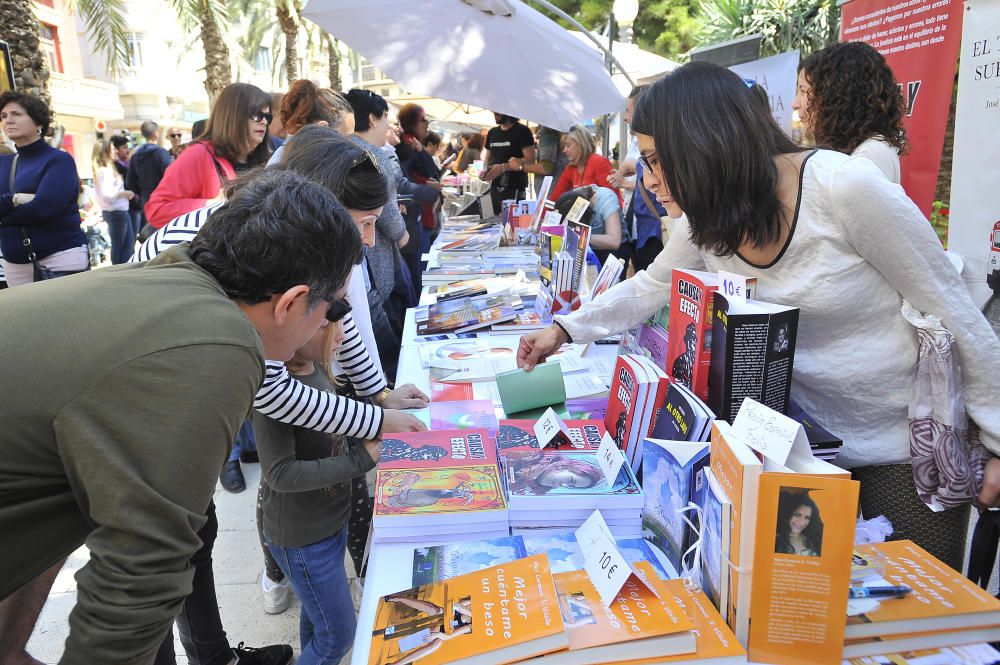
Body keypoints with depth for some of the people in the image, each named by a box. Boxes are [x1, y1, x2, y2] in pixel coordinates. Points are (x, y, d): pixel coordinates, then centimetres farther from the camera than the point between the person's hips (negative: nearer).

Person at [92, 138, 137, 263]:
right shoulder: (106, 171, -19)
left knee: (129, 242, 15)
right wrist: (126, 193, -15)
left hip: (119, 211, 10)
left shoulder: (104, 169, 12)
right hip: (116, 212, -10)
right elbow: (108, 194, -28)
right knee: (118, 245, 2)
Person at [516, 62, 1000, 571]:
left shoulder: (846, 187, -25)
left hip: (908, 449, -4)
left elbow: (954, 311, -16)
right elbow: (650, 286, 12)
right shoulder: (704, 223, -7)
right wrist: (565, 329, 8)